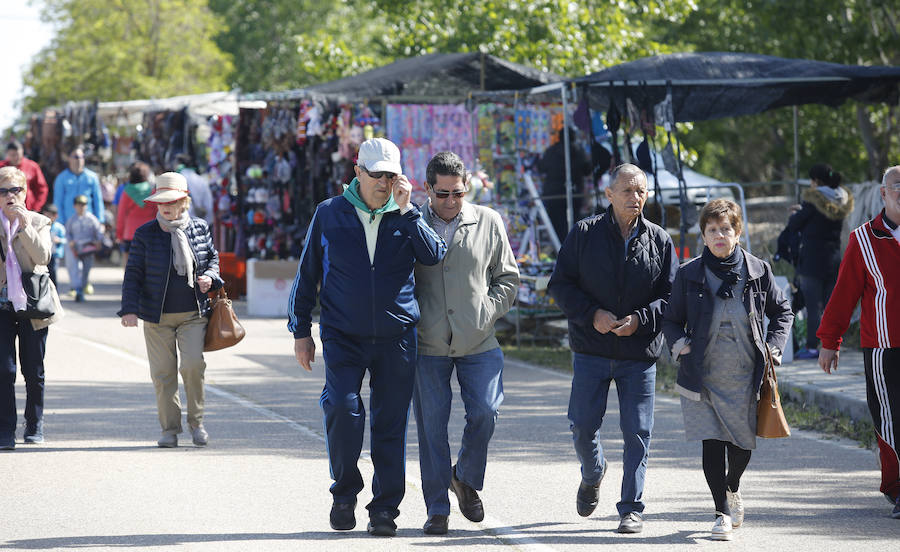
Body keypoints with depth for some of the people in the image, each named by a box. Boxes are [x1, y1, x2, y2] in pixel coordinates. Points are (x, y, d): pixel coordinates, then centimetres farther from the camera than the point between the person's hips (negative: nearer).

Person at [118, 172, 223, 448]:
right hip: (157, 316, 0)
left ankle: (196, 421, 5)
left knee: (193, 363, -14)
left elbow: (213, 257, 19)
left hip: (193, 314, 0)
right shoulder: (145, 234, 0)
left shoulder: (200, 229, 5)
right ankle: (169, 428, 12)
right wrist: (129, 309, -9)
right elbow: (133, 273, 0)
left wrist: (210, 276, -3)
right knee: (163, 373, 1)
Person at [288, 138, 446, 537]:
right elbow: (307, 275, 10)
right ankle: (344, 492, 2)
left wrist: (406, 211, -16)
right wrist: (300, 331, 8)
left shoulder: (406, 217, 6)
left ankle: (385, 508, 11)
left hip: (396, 337, 1)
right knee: (343, 408, -18)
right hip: (343, 336, -1)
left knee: (390, 423, 2)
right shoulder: (329, 215, 4)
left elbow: (434, 256, -12)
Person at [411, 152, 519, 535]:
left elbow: (508, 277, 12)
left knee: (484, 414, -9)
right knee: (431, 426, -1)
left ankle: (466, 480, 18)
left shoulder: (488, 222, 5)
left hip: (478, 343, 1)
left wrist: (487, 312, -1)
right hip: (427, 345, -1)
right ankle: (437, 510, 7)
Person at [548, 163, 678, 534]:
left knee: (637, 433, -1)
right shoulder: (584, 234, 1)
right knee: (583, 426, 3)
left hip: (639, 353, 0)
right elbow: (560, 284, 1)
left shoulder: (659, 242, 3)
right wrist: (591, 314, -13)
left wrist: (641, 319, -13)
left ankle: (631, 508, 8)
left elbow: (671, 296, 5)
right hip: (590, 350, 0)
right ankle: (592, 475, 35)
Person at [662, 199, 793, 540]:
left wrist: (773, 346, 0)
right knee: (712, 444, -10)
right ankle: (723, 512, 1)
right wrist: (679, 343, -10)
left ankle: (732, 489, 40)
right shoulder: (689, 275, -1)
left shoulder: (757, 271, 1)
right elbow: (672, 319, 9)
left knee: (742, 446, 8)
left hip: (745, 377, 1)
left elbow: (781, 310, 13)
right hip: (703, 377, -1)